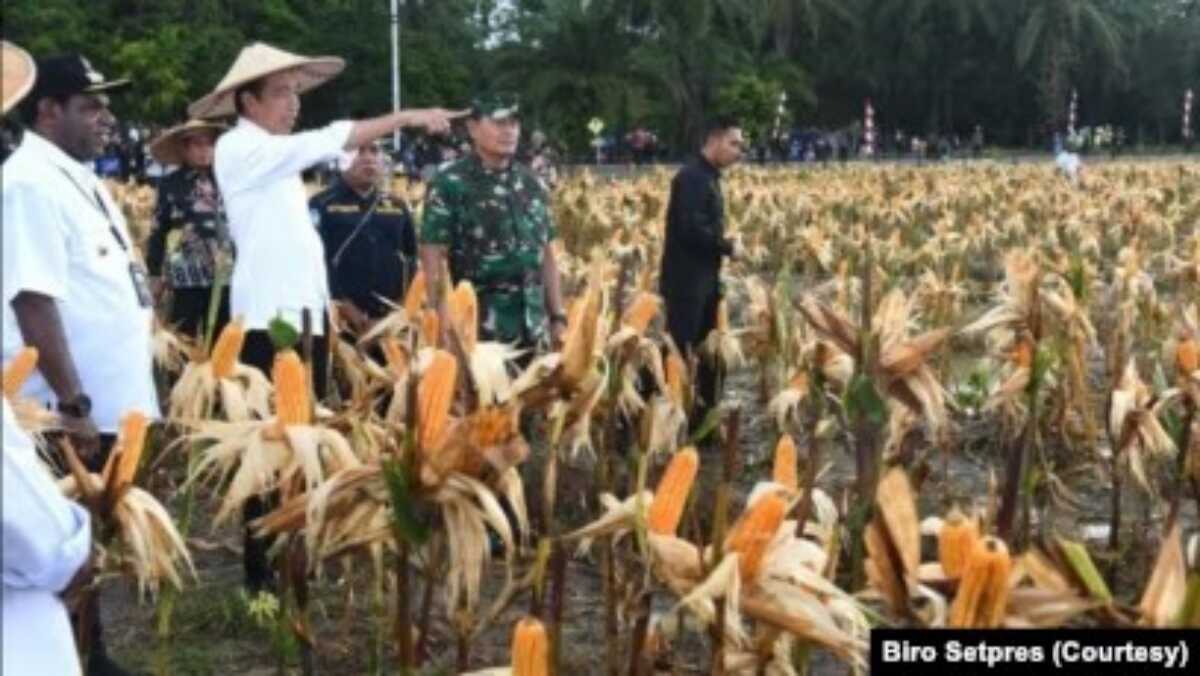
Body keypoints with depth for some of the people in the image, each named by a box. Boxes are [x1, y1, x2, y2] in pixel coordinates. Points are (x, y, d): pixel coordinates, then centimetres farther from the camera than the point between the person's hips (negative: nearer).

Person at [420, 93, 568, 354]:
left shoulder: (531, 183, 12)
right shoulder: (450, 184, -6)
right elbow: (432, 259, -10)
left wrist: (558, 317, 11)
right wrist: (447, 327, -17)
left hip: (533, 327, 6)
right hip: (476, 328, -5)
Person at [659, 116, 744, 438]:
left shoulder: (709, 177, 15)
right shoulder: (692, 177, -16)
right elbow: (691, 229, -25)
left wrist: (723, 247, 5)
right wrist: (727, 247, -14)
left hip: (703, 281, 10)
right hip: (686, 282, -10)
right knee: (680, 352, -6)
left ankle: (702, 418, 18)